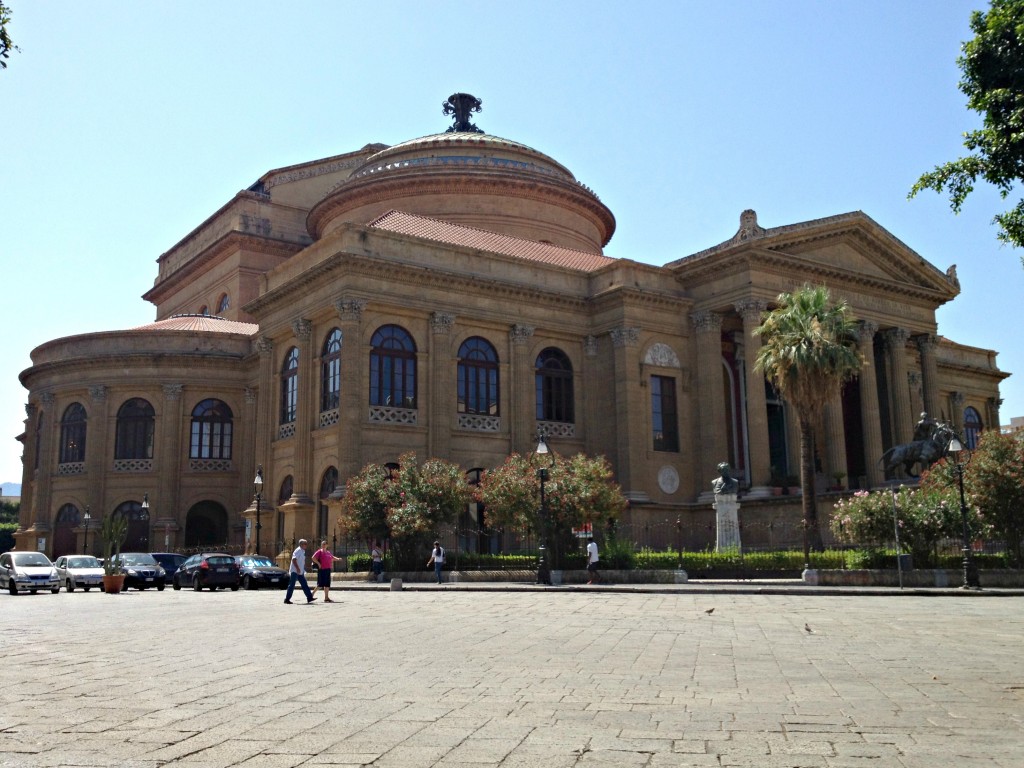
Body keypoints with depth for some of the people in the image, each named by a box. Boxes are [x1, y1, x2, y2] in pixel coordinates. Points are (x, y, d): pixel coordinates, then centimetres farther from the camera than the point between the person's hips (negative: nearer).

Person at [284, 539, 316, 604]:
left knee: (304, 585, 7)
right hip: (295, 571, -9)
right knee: (292, 585, -5)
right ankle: (287, 599, 0)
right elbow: (294, 560, -24)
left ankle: (309, 597, 7)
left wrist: (303, 569, 18)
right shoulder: (298, 551, -14)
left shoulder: (303, 551, 15)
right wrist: (297, 568, -26)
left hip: (300, 572, 9)